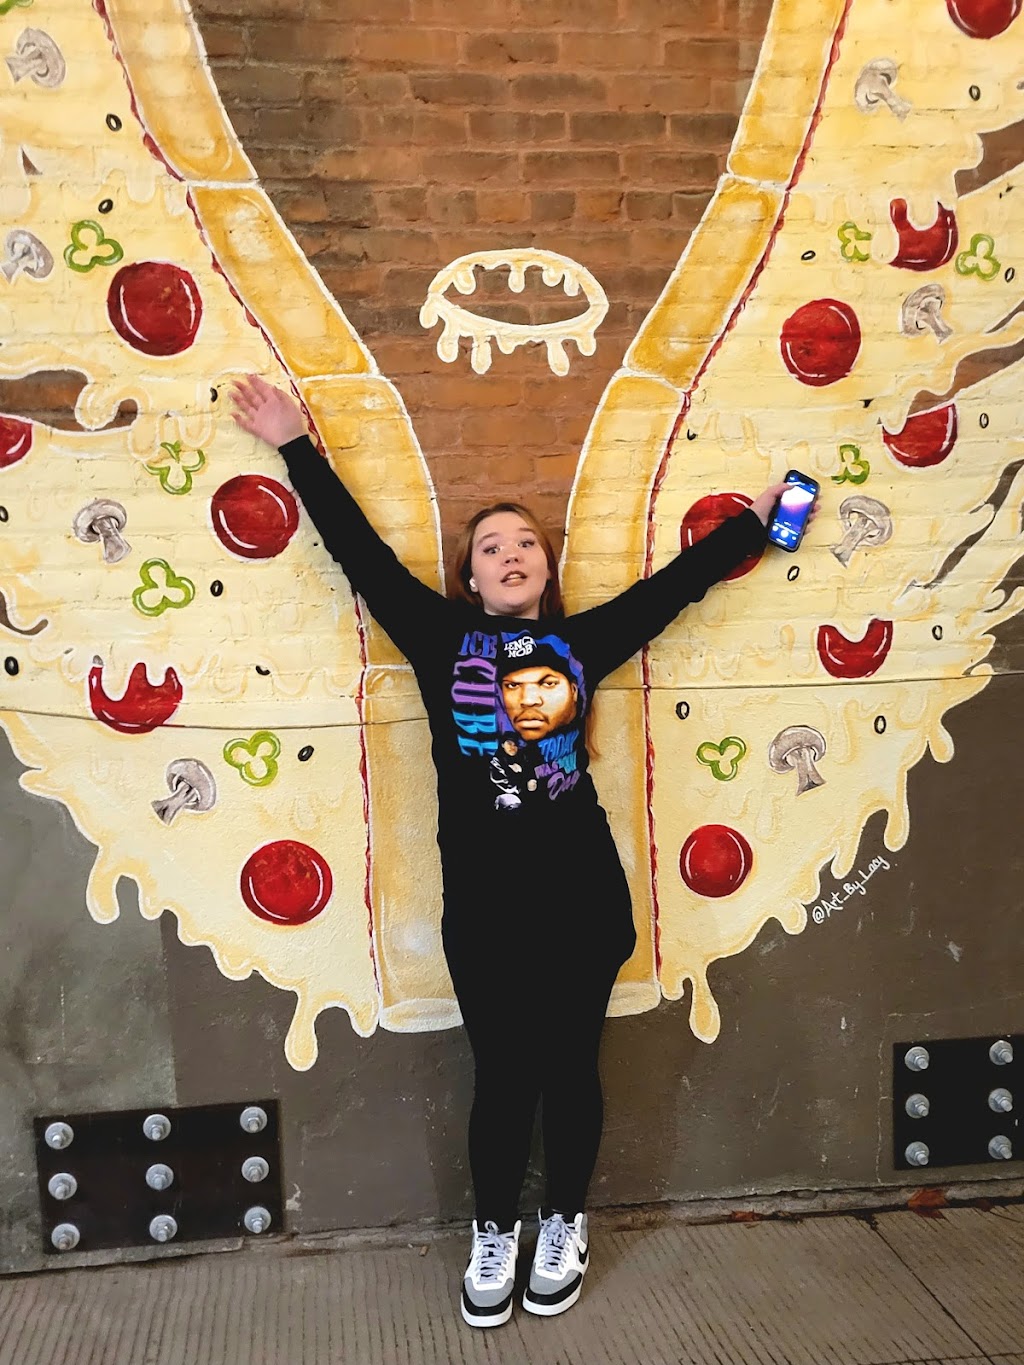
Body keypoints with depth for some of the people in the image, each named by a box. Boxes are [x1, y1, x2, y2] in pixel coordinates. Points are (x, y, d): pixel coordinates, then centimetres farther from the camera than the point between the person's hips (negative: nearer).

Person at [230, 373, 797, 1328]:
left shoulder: (582, 640, 5)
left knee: (568, 1067, 13)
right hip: (482, 903, 0)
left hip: (581, 899, 1)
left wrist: (754, 521, 20)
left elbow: (675, 582, 13)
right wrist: (297, 448, 8)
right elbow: (360, 551, 5)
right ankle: (494, 1236, 33)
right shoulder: (442, 637, 2)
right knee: (501, 1074, 10)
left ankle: (564, 1228, 36)